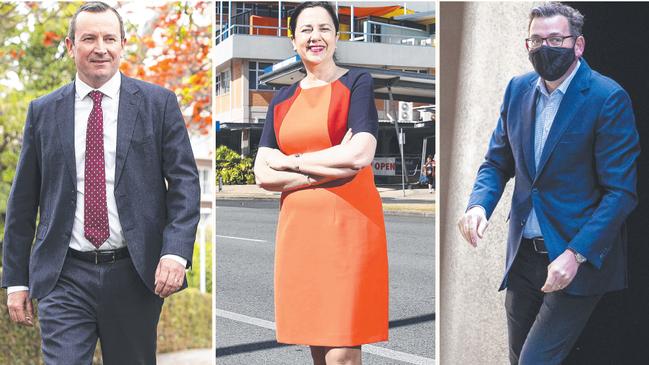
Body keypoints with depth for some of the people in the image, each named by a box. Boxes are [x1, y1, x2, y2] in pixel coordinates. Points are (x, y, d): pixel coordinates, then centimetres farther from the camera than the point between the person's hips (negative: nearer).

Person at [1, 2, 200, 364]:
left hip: (135, 274, 0)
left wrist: (176, 252, -17)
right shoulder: (43, 112, 7)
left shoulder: (159, 103, 2)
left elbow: (185, 180, -3)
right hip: (64, 278, 1)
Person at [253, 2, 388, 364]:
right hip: (298, 226, 5)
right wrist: (328, 170, -10)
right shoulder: (283, 100, 15)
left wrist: (292, 161, -4)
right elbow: (263, 174, 4)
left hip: (348, 224, -5)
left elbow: (361, 155, -13)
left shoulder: (357, 83, 2)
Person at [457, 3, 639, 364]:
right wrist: (479, 204, -10)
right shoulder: (518, 89, 5)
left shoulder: (608, 98, -13)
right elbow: (497, 162, 11)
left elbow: (621, 191, -15)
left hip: (581, 258, -6)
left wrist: (576, 253, -23)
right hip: (524, 256, 6)